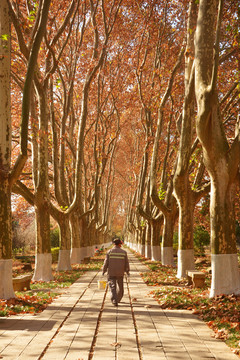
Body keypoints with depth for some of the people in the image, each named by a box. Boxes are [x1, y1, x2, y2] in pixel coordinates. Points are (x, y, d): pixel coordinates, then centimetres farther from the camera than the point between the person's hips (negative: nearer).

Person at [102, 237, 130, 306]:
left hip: (111, 273, -1)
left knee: (113, 287, -4)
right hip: (120, 273, 1)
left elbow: (106, 262, -4)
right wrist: (127, 271, 15)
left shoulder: (109, 252, -5)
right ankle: (118, 299, 34)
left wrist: (104, 271, 8)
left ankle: (114, 301, -19)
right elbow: (126, 263, 2)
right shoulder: (124, 252, -2)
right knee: (120, 287, 20)